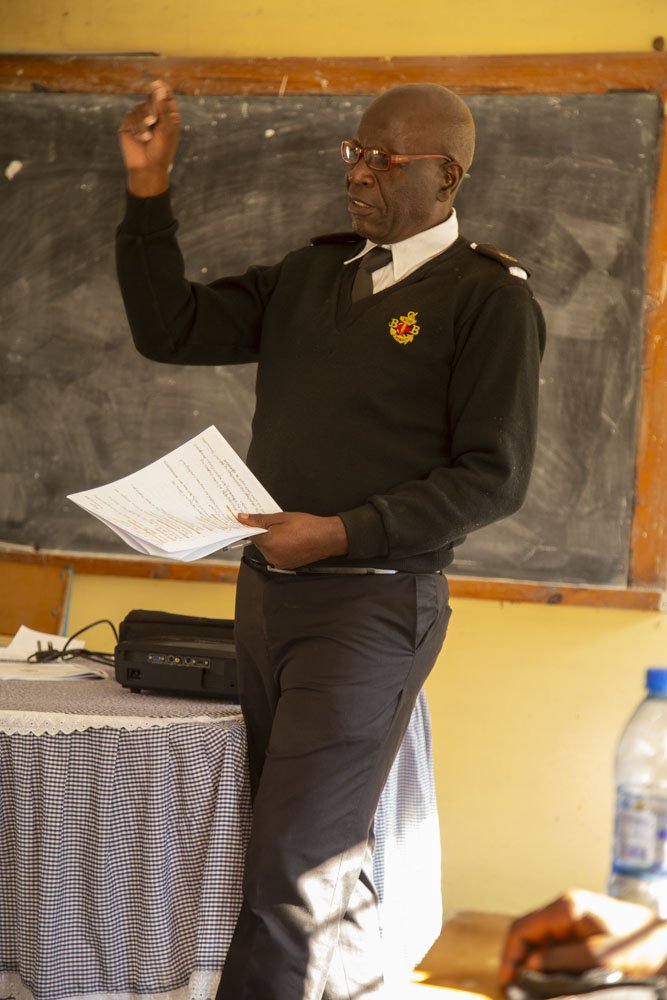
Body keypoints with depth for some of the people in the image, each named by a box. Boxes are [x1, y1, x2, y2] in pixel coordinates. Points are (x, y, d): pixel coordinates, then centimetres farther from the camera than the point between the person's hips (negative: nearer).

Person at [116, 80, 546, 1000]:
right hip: (267, 588, 7)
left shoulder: (489, 297, -6)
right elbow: (171, 330, 11)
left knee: (294, 874, -9)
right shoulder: (310, 275, 13)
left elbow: (494, 477, -11)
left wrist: (342, 533, -19)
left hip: (371, 604, -6)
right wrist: (149, 189, 1)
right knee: (327, 860, 14)